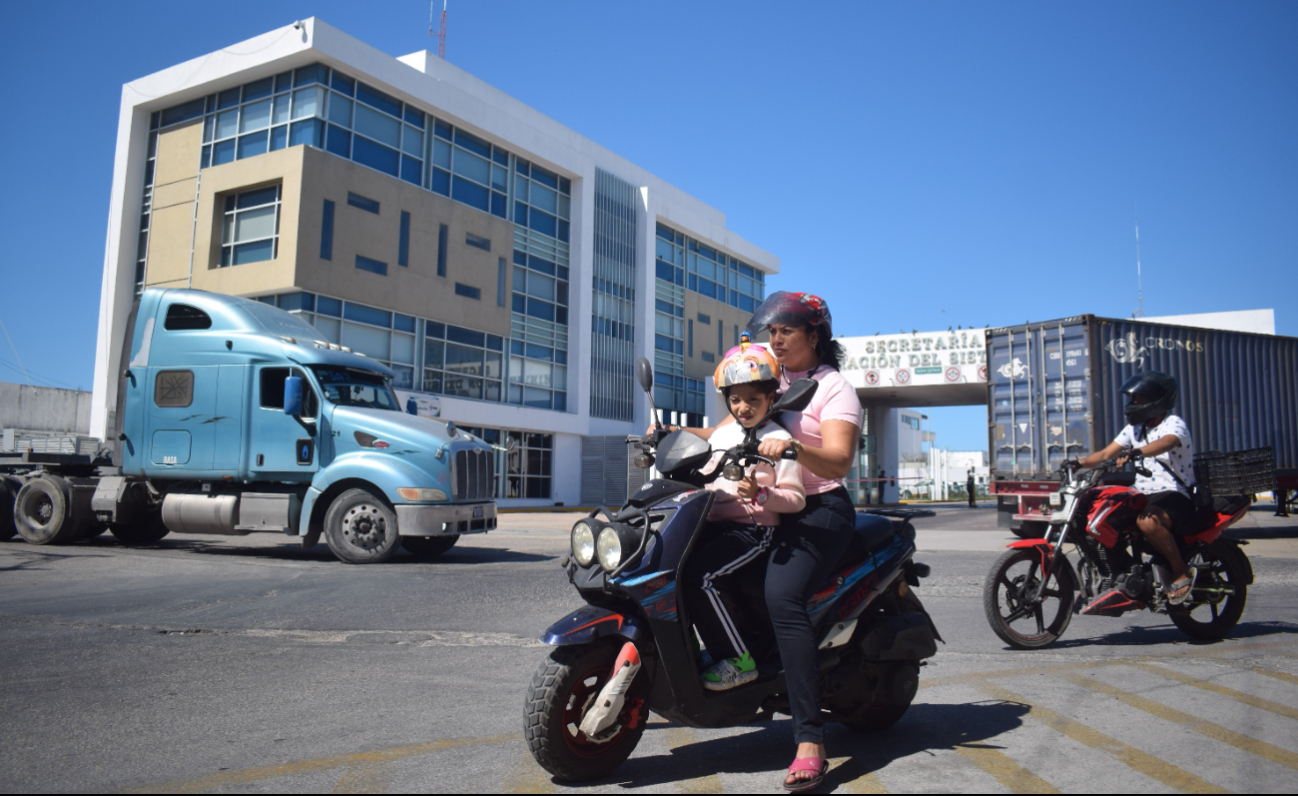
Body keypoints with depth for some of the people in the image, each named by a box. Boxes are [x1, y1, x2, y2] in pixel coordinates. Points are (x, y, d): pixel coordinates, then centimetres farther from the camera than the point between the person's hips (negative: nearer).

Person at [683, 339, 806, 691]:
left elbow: (795, 498, -8)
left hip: (753, 529, -7)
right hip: (713, 525, 7)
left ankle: (738, 660, -14)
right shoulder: (721, 435, 18)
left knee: (700, 576, -27)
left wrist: (760, 494, -24)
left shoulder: (778, 439, -2)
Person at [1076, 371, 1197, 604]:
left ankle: (1183, 573, -17)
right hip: (1144, 495, 8)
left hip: (1175, 495, -8)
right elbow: (1106, 453, 12)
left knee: (1147, 521, -37)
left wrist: (1134, 453, -51)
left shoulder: (1174, 424, -8)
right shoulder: (1135, 428, 17)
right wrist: (1079, 463, -6)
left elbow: (1166, 443, -32)